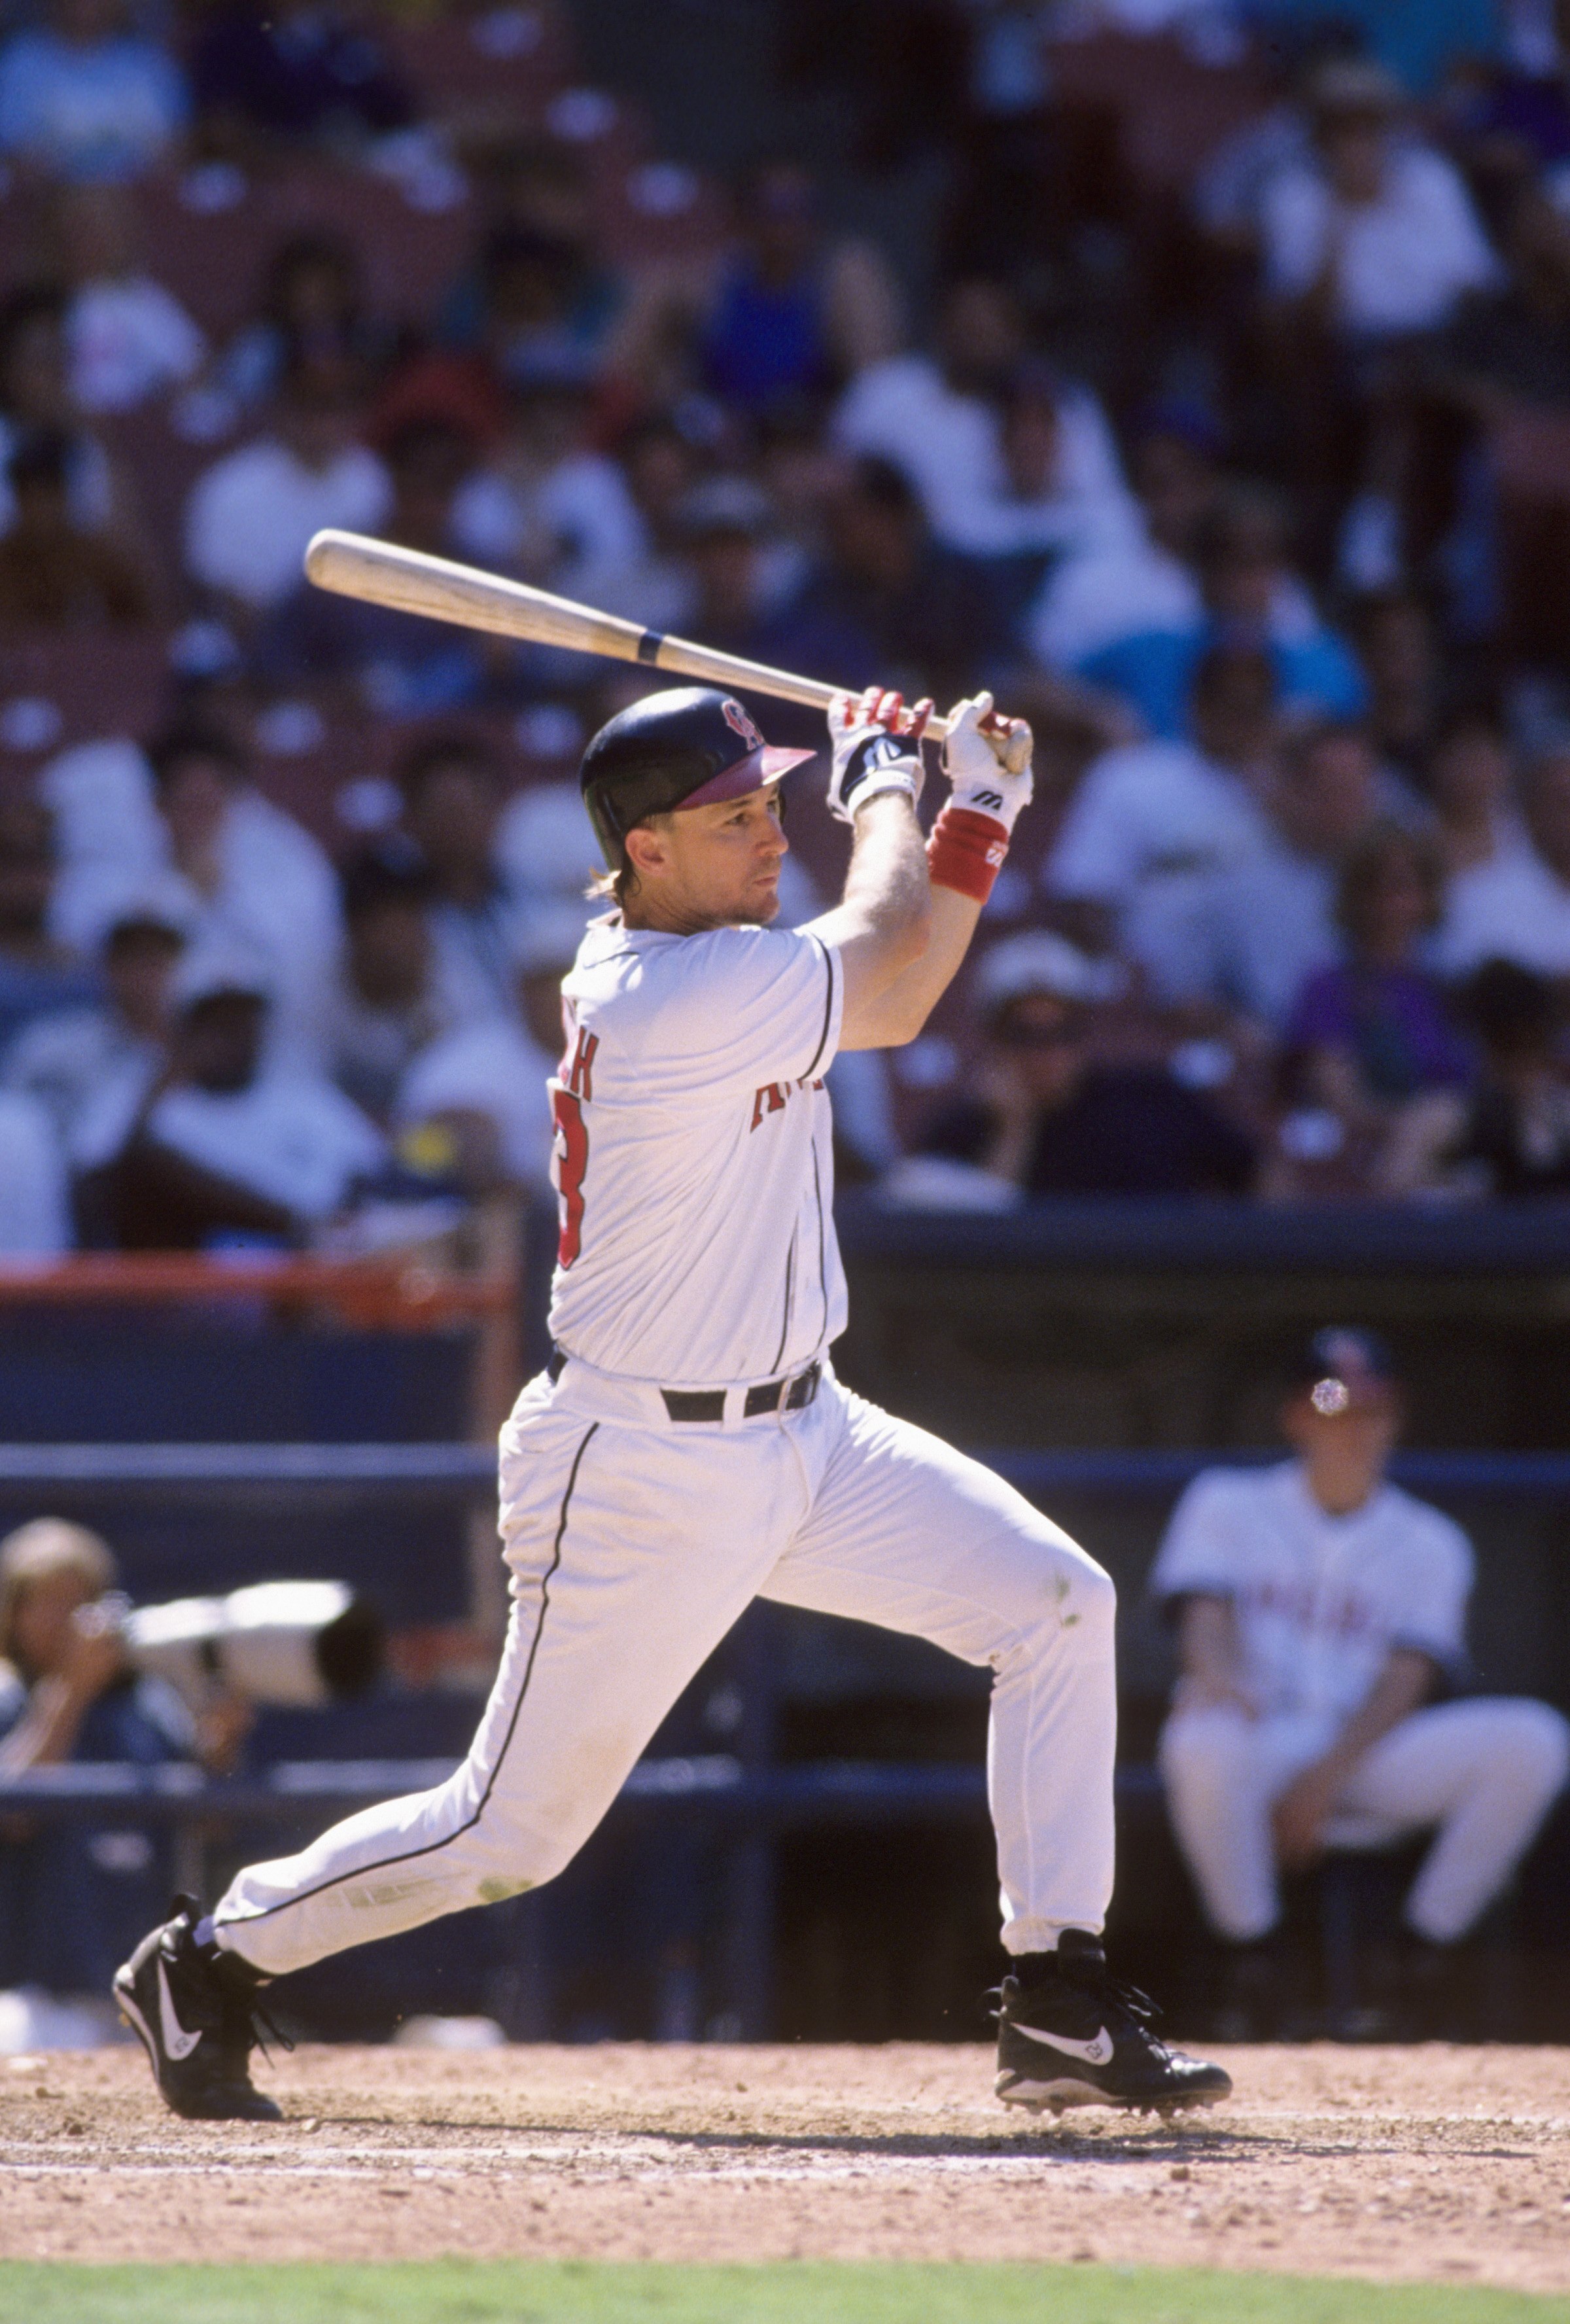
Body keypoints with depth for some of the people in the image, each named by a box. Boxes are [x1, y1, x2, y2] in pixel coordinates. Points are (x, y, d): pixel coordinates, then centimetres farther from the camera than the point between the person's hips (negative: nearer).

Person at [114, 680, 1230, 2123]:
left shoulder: (665, 951, 2)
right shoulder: (680, 1001, -27)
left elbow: (890, 998, 11)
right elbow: (886, 949, -14)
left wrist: (981, 811, 1)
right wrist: (883, 776, 2)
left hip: (803, 1434, 9)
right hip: (649, 1474, -9)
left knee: (1055, 1602, -3)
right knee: (511, 1835, 1)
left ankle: (1060, 2007, 1)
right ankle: (209, 1962, 24)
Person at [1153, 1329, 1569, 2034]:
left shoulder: (1430, 1544, 13)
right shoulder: (1228, 1504, 13)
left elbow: (1406, 1679, 0)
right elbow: (1206, 1614, -2)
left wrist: (1329, 1775, -18)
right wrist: (1218, 1675, -29)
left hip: (1370, 1757, 2)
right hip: (1261, 1746, -2)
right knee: (1202, 1741, -41)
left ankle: (1425, 1953, -16)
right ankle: (1251, 1951, -20)